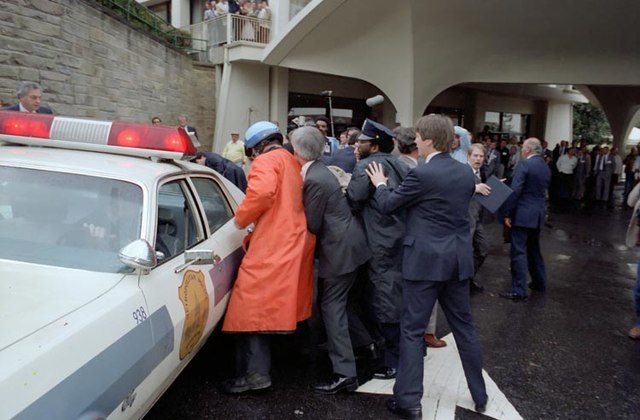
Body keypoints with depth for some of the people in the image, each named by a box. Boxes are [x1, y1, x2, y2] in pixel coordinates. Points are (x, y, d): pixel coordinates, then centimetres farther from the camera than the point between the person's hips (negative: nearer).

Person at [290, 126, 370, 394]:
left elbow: (312, 224, -16)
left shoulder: (314, 180, -21)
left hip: (340, 249, -10)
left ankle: (345, 373, -2)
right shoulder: (318, 171, 9)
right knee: (332, 303, 22)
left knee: (332, 306, -5)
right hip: (343, 244, 10)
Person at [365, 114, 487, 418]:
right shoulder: (466, 172, 5)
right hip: (459, 258, 7)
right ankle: (480, 395, 30)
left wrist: (380, 184, 13)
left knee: (412, 330, 4)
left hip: (426, 260, -7)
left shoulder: (422, 174, -16)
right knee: (464, 326, 18)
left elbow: (387, 205, -7)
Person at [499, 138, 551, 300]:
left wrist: (508, 213, -14)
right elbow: (544, 189, 17)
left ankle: (519, 290, -5)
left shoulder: (524, 164, -14)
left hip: (523, 213, -8)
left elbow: (515, 190, -19)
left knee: (519, 251, -6)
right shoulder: (546, 166, 12)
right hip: (538, 213, 9)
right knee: (534, 249, 21)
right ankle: (539, 282, 31)